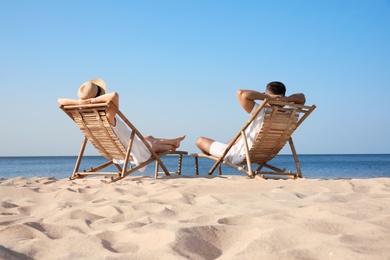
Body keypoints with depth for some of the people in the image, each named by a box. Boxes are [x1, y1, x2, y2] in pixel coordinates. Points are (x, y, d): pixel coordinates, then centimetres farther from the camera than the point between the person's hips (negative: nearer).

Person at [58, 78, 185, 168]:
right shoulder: (108, 116, -44)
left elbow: (60, 101, -18)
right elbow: (114, 95, -63)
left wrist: (79, 102, -37)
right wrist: (93, 100, -50)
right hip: (135, 152, -8)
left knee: (150, 138, 33)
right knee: (156, 145, 27)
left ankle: (174, 141, 59)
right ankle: (172, 145, 60)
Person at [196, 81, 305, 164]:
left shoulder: (261, 114, -33)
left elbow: (241, 93, -42)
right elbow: (302, 98, 0)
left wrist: (268, 97, -36)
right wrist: (287, 99, -21)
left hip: (237, 157, -7)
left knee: (200, 141, 13)